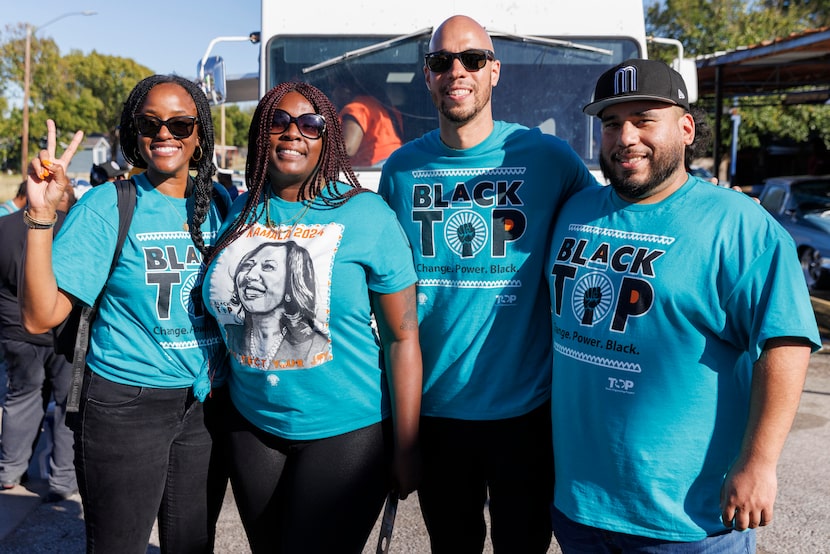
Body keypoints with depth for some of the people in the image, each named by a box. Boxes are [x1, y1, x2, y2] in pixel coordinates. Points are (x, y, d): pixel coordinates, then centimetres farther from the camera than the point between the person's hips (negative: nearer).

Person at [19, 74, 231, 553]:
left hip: (206, 403, 4)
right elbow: (41, 316, -16)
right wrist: (42, 213, -23)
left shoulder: (221, 203, 2)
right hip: (127, 406, -4)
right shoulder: (109, 206, -9)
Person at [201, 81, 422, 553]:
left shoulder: (365, 215, -11)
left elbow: (403, 336, -12)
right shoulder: (238, 213, 3)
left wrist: (406, 449, -13)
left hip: (345, 431, -4)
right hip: (252, 427, 5)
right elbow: (224, 315, 13)